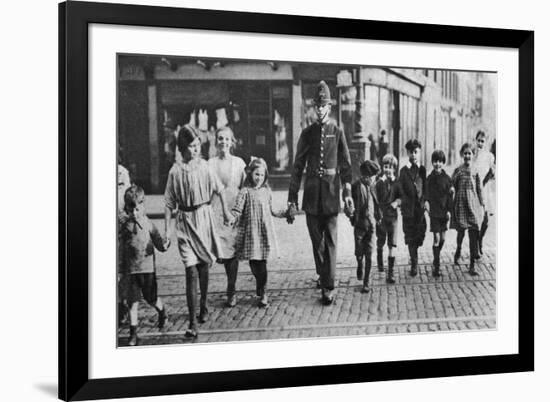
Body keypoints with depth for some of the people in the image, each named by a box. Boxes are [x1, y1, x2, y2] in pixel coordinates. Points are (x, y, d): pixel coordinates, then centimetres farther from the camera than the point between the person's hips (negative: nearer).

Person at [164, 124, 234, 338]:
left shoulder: (204, 167, -1)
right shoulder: (176, 171, -6)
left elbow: (219, 190, 11)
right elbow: (169, 203, -1)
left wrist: (226, 211, 10)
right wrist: (167, 229, -5)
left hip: (204, 218, 2)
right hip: (185, 221, -2)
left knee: (204, 268, 14)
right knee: (191, 272, -8)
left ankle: (203, 306, 37)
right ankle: (192, 322, -8)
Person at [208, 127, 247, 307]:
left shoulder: (239, 163, 5)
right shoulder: (210, 163, 5)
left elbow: (245, 187, 8)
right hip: (216, 210, 0)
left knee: (232, 250, -1)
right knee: (222, 251, -7)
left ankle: (231, 292, 7)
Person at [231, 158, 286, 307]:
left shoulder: (266, 191, 8)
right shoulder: (245, 192, -3)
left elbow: (272, 211, 18)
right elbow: (237, 210, -9)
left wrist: (285, 213, 10)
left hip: (265, 232, 2)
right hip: (250, 232, -2)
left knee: (261, 262, -2)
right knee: (253, 261, 2)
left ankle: (262, 293, 7)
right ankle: (260, 287, 26)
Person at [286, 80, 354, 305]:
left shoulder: (337, 132, 3)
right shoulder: (307, 133, 7)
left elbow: (346, 165, 1)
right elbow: (298, 167, 7)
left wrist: (347, 192, -11)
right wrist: (292, 198, 3)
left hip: (331, 193, -2)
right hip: (311, 194, 2)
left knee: (330, 242, -4)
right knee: (316, 241, 10)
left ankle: (329, 288, -2)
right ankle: (322, 277, 29)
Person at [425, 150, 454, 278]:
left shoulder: (446, 178, 0)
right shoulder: (429, 179, -2)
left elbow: (449, 195, 2)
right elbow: (427, 195, 0)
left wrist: (449, 210, -4)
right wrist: (426, 202, -19)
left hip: (444, 212, 2)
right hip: (434, 212, -2)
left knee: (442, 239, 9)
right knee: (436, 239, -8)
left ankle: (436, 259, 33)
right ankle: (436, 267, -6)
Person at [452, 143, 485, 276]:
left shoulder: (475, 171, 3)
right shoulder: (457, 170, 1)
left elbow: (479, 190, 6)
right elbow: (451, 186, 4)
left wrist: (481, 205, 5)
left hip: (473, 204, 0)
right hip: (460, 203, 0)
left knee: (474, 235, -4)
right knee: (461, 231, 7)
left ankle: (472, 265, -2)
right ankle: (458, 251, 41)